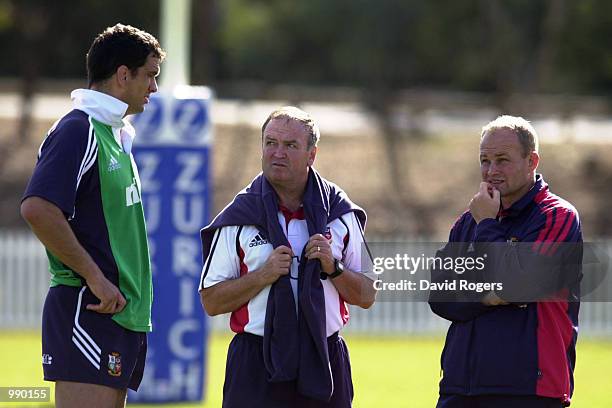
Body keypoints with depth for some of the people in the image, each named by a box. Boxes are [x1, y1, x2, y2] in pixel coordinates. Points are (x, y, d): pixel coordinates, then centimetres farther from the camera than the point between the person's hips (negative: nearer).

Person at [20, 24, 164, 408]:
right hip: (88, 312, -10)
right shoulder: (79, 131, -11)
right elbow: (37, 208, -24)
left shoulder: (116, 134, 19)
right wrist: (94, 276, -20)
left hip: (123, 313, 10)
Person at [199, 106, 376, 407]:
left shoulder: (340, 213, 9)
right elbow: (211, 301, 1)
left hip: (324, 364, 2)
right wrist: (264, 275, -12)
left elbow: (366, 297, 11)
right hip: (256, 366, -2)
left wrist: (333, 268, -7)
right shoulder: (238, 218, 4)